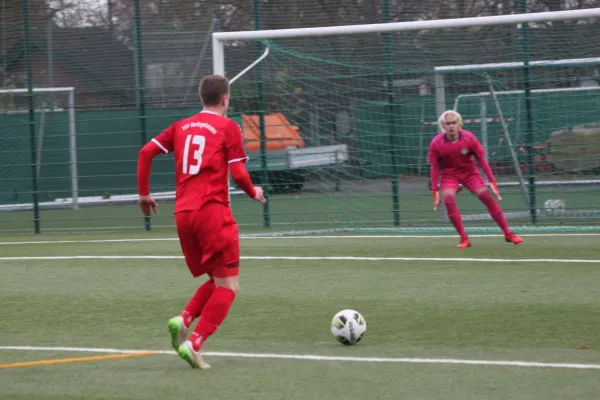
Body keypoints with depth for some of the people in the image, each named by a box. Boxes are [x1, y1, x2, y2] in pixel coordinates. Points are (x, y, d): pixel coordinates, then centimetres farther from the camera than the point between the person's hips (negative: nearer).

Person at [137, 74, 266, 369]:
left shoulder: (181, 126, 15)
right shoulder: (228, 127, 0)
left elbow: (146, 152, 9)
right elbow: (238, 174, -6)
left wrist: (144, 193, 17)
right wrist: (254, 193, 14)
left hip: (182, 213, 6)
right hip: (212, 211, -6)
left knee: (217, 280, 19)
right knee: (228, 286, -2)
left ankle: (183, 320, -6)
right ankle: (194, 344, -17)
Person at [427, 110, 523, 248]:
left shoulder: (469, 138, -18)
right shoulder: (436, 143, -19)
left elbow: (482, 160, -10)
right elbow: (435, 167, -8)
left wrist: (492, 181, -11)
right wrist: (434, 191, -9)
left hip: (469, 172, 1)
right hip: (449, 175, -1)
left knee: (487, 197, -12)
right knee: (448, 200, -26)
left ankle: (508, 234, 0)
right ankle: (464, 239, -16)